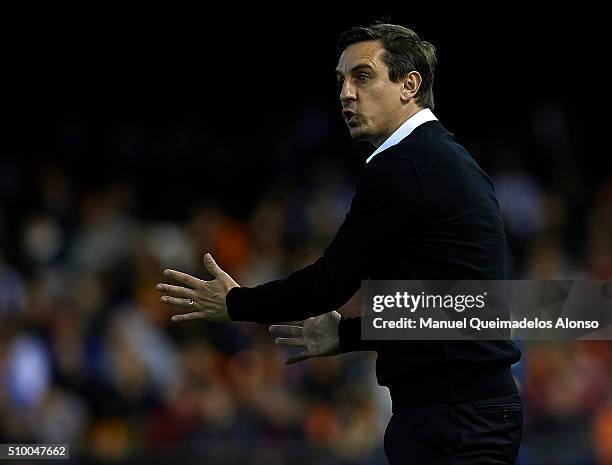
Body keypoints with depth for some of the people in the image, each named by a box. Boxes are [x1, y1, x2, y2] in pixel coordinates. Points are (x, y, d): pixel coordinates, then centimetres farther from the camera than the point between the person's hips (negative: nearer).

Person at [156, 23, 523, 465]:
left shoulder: (400, 168, -13)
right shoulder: (450, 161, 17)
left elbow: (332, 279, -9)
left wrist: (233, 304, 5)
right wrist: (344, 334, 29)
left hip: (451, 416, -10)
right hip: (476, 401, 10)